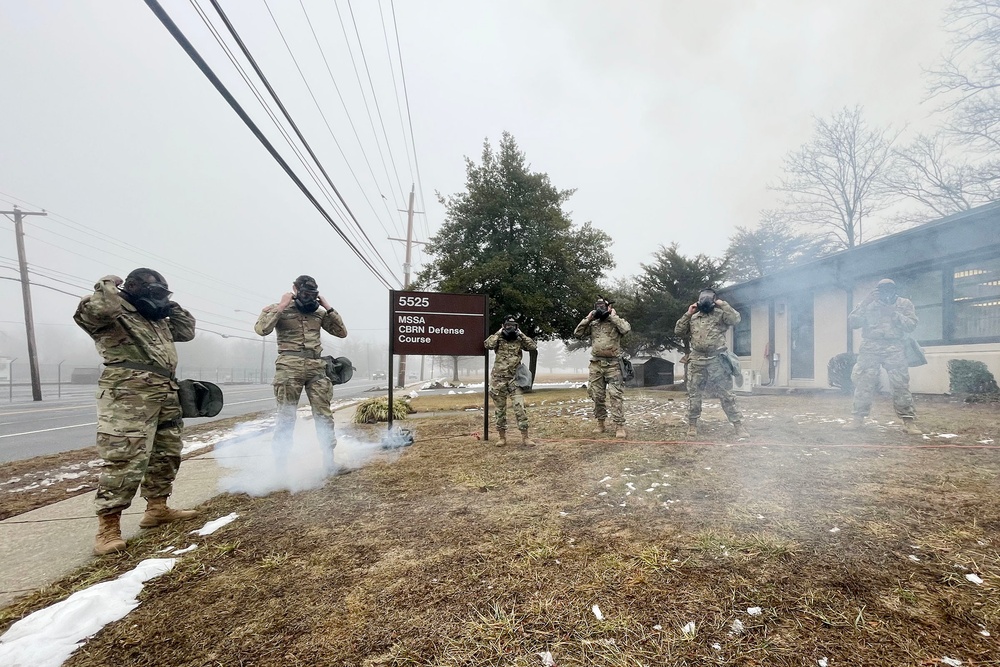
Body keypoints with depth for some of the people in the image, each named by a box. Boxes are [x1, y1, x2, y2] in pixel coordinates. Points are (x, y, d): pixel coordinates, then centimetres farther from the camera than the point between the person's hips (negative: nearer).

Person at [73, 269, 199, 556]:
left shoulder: (157, 321, 23)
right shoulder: (114, 313, -2)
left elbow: (187, 331, 32)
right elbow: (90, 310, -24)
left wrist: (171, 307, 21)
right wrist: (107, 287, -4)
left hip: (165, 396, 9)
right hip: (129, 397, -9)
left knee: (166, 454, 16)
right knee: (125, 459, -11)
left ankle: (157, 508, 30)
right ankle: (108, 526, -2)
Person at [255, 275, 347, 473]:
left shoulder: (319, 312, 15)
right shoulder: (278, 309, 5)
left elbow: (342, 332, 11)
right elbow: (261, 329, -13)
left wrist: (328, 307, 5)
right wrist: (281, 306, -10)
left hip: (317, 367, 3)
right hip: (290, 367, -3)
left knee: (324, 414, 3)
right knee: (286, 416, -1)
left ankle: (329, 458, 12)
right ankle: (281, 461, 10)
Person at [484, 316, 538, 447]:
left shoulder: (519, 341, 6)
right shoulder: (499, 340, 2)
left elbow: (533, 346, -8)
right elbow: (488, 344, -18)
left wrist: (521, 334, -6)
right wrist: (498, 333, -11)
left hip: (514, 379, 0)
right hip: (498, 379, 0)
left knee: (520, 408, -7)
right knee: (500, 409, 9)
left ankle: (525, 437, -1)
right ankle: (502, 436, 20)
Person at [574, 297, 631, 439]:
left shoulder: (616, 322, 2)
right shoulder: (593, 324, 12)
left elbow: (626, 329, -20)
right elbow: (577, 333, 6)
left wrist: (613, 316, -9)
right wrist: (587, 319, 1)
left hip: (613, 364, -4)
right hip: (596, 364, 4)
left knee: (615, 395, -9)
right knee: (597, 395, 8)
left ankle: (619, 426, -6)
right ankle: (600, 423, 20)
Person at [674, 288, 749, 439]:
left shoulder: (721, 314, 5)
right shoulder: (693, 318, 15)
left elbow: (736, 319, -13)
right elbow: (678, 331, 9)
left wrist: (722, 304, -8)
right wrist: (688, 314, 5)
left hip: (717, 360, -3)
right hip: (696, 361, 3)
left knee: (726, 394, 0)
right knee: (694, 394, 5)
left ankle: (738, 425, 6)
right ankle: (692, 425, 14)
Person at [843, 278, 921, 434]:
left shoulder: (904, 303, 9)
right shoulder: (868, 302, 10)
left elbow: (911, 325, 0)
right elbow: (852, 322, -1)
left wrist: (894, 313, -13)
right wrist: (865, 304, -10)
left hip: (895, 348, 0)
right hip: (870, 348, 0)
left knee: (900, 384, -6)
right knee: (863, 383, -2)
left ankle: (908, 420, 0)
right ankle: (858, 418, 4)